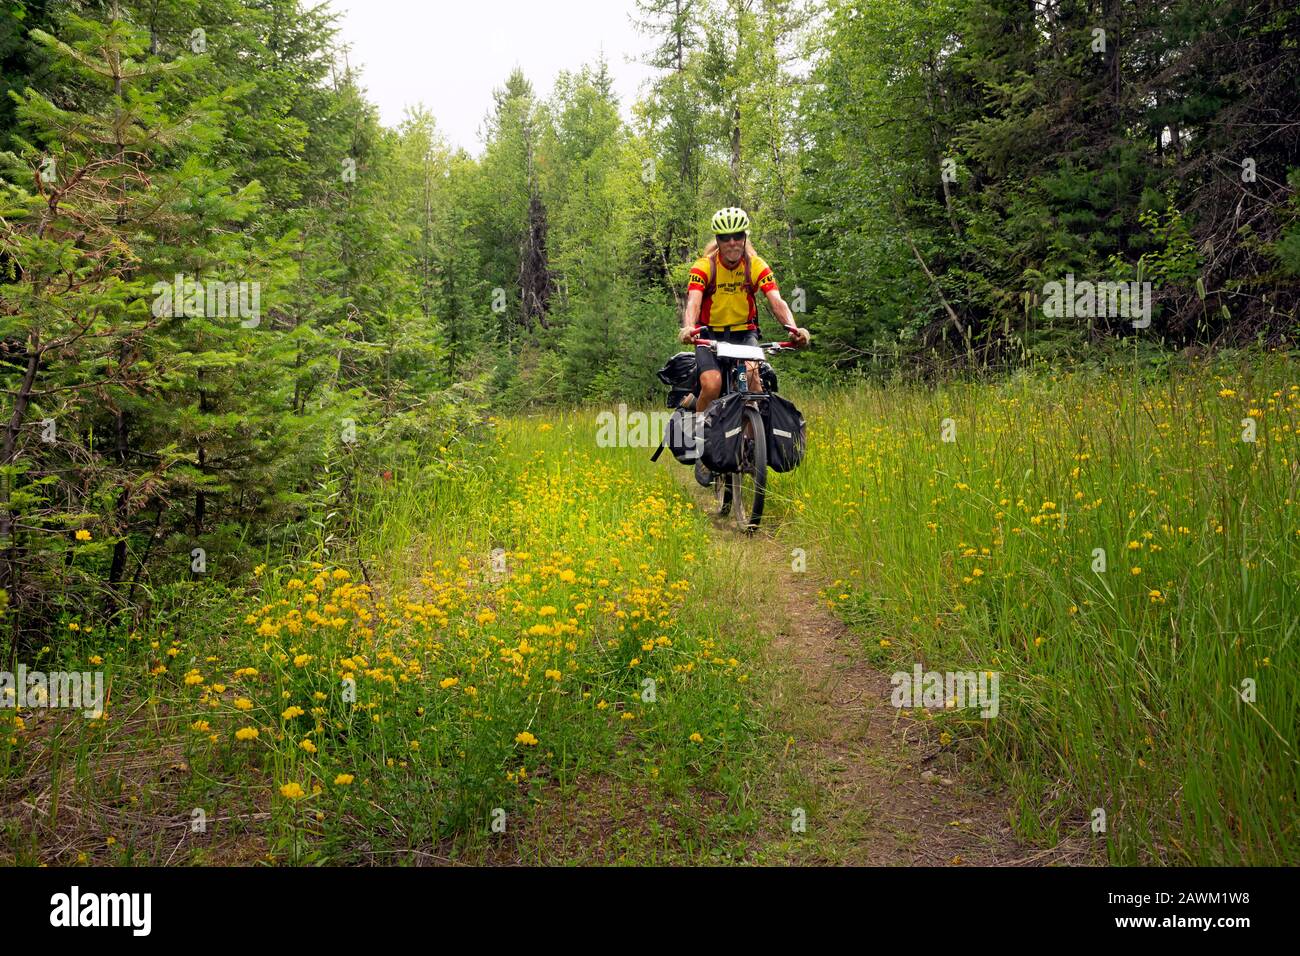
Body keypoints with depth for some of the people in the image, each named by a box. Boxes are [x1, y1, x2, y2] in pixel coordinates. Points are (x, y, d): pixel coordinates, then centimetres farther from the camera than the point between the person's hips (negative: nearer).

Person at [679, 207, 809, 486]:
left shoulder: (756, 266, -10)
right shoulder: (704, 266, -14)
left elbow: (776, 300, -22)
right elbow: (693, 301, -29)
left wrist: (793, 327, -42)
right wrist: (688, 328, -51)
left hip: (744, 333, 1)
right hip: (710, 334, -1)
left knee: (752, 373, -29)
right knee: (712, 385, -26)